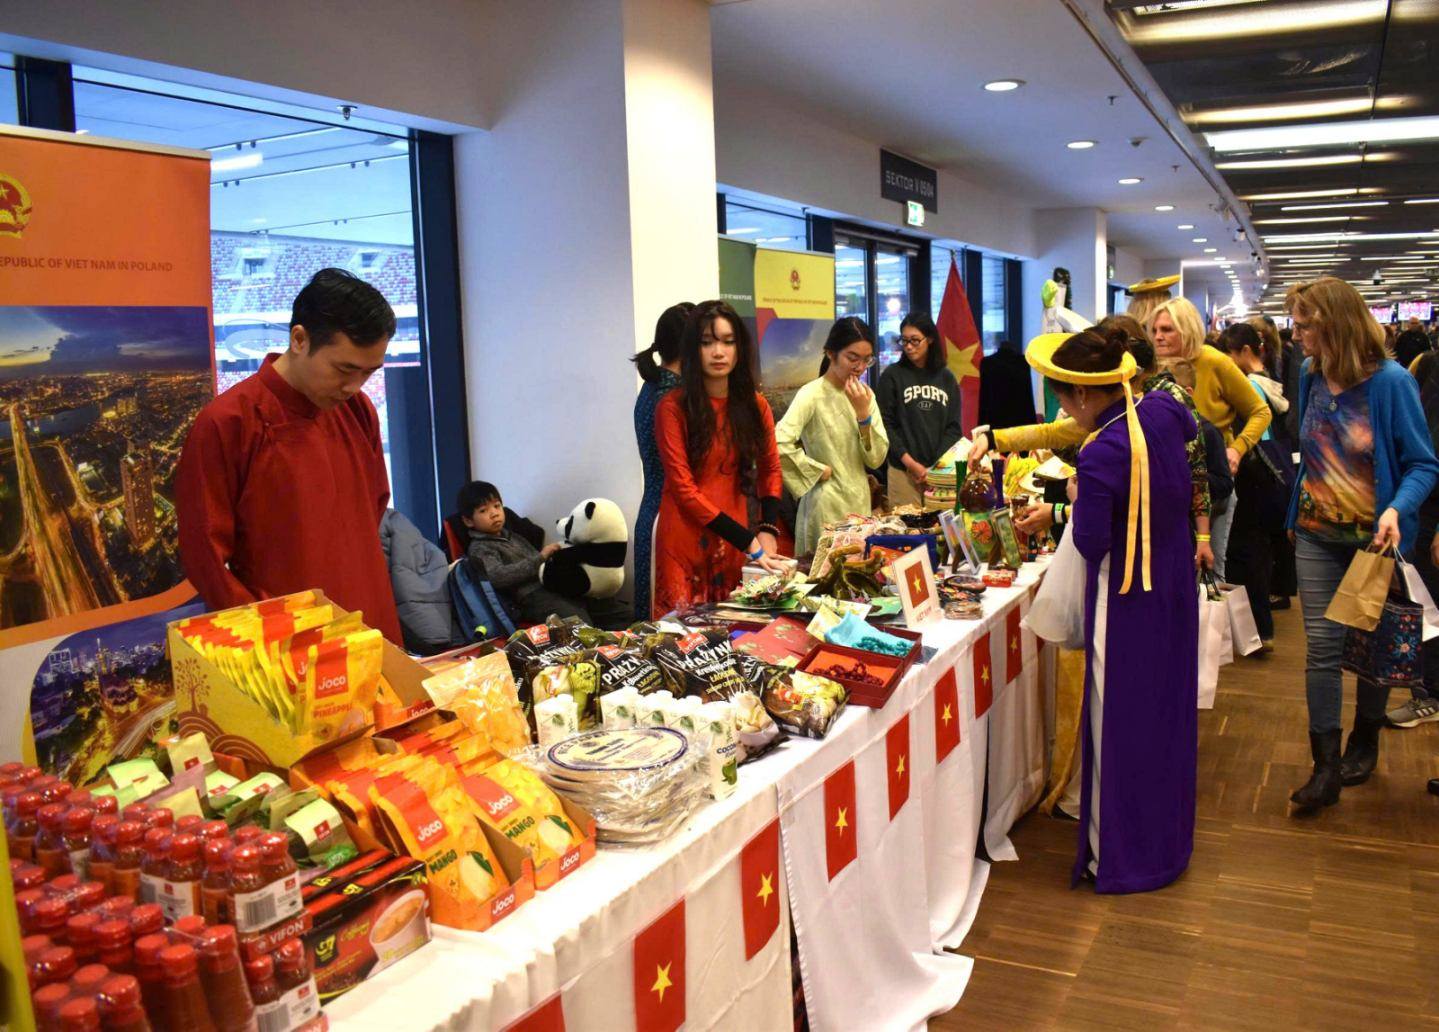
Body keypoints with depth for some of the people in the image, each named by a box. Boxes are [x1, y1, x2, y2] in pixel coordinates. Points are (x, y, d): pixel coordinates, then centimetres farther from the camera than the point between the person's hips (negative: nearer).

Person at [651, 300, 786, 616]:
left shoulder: (755, 405, 5)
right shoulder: (673, 407, -10)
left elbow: (771, 469, 16)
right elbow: (683, 488, -13)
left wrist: (767, 531, -2)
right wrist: (749, 541, -16)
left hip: (736, 540, 4)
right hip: (685, 540, -4)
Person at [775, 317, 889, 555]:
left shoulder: (864, 395, 6)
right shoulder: (812, 394, -14)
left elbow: (876, 460, 0)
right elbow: (779, 444, -29)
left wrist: (863, 413, -12)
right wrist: (818, 471, -17)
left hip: (860, 504, 6)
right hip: (828, 508, -6)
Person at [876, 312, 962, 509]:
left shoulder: (946, 378, 10)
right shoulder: (892, 376, 2)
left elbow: (954, 426, 8)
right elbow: (886, 424, -3)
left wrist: (938, 466, -5)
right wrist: (911, 463, -10)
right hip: (904, 471, -2)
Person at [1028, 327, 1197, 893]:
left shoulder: (1100, 457, -28)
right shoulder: (1162, 410, -5)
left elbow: (1090, 544, -20)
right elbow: (1189, 428, 22)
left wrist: (1077, 499, -3)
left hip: (1126, 607, -8)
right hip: (1174, 592, 8)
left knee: (1121, 728, 5)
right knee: (1167, 715, 20)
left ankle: (1119, 857, 19)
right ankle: (1167, 841, 37)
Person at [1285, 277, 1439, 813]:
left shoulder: (1390, 381, -17)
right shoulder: (1312, 377, -1)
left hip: (1374, 538, -4)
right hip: (1317, 536, 4)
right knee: (1321, 646, 0)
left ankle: (1364, 742, 35)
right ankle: (1326, 767, 5)